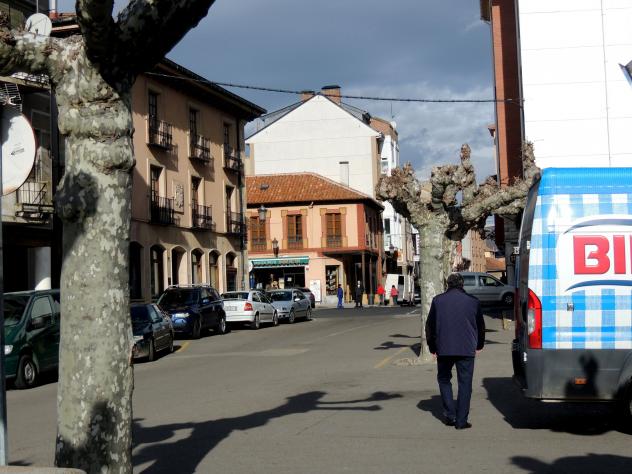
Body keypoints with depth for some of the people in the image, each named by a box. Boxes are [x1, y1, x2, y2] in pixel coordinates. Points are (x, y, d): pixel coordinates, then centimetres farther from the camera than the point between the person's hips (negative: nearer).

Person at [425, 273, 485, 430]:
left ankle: (450, 415, 9)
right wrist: (478, 346, 27)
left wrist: (432, 347, 17)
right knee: (465, 384, 5)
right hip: (467, 350, 0)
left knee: (444, 380, 17)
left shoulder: (438, 300, 4)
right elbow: (481, 326, 13)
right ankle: (461, 420, 3)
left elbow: (429, 326, 7)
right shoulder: (473, 301, 5)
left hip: (444, 349, 0)